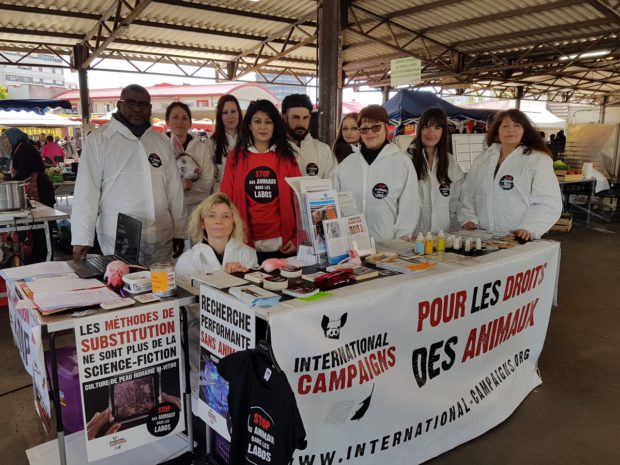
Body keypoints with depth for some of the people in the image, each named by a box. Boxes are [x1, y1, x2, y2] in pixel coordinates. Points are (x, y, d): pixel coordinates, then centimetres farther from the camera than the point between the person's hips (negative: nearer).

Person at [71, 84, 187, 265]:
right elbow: (87, 190, -4)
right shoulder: (98, 139, 0)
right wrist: (81, 239, -7)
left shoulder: (162, 141, 11)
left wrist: (179, 232, 8)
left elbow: (174, 188, 10)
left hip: (162, 238, 4)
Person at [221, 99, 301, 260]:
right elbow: (227, 200, 3)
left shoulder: (287, 157, 4)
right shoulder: (236, 157, 4)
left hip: (282, 245, 0)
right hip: (247, 244, 0)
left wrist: (297, 239, -3)